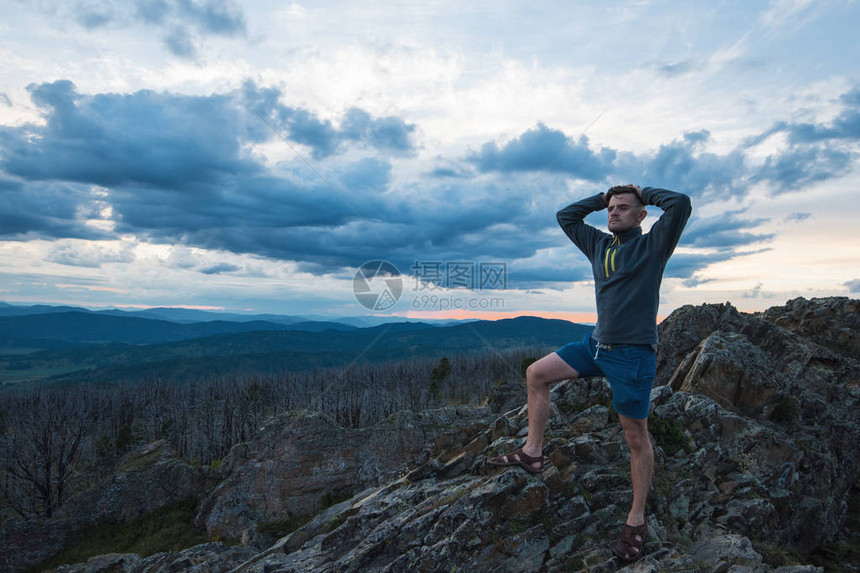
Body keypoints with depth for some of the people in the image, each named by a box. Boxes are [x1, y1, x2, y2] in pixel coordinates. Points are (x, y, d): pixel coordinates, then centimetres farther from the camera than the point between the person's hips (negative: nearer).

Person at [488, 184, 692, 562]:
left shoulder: (652, 245, -5)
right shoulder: (599, 244, 12)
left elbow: (681, 204, -19)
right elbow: (566, 216, 20)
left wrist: (646, 193, -2)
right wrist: (601, 198, 13)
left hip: (633, 353, -7)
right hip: (597, 344, 7)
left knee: (636, 437, 3)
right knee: (536, 374, 4)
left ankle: (636, 521, 18)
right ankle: (533, 452, 14)